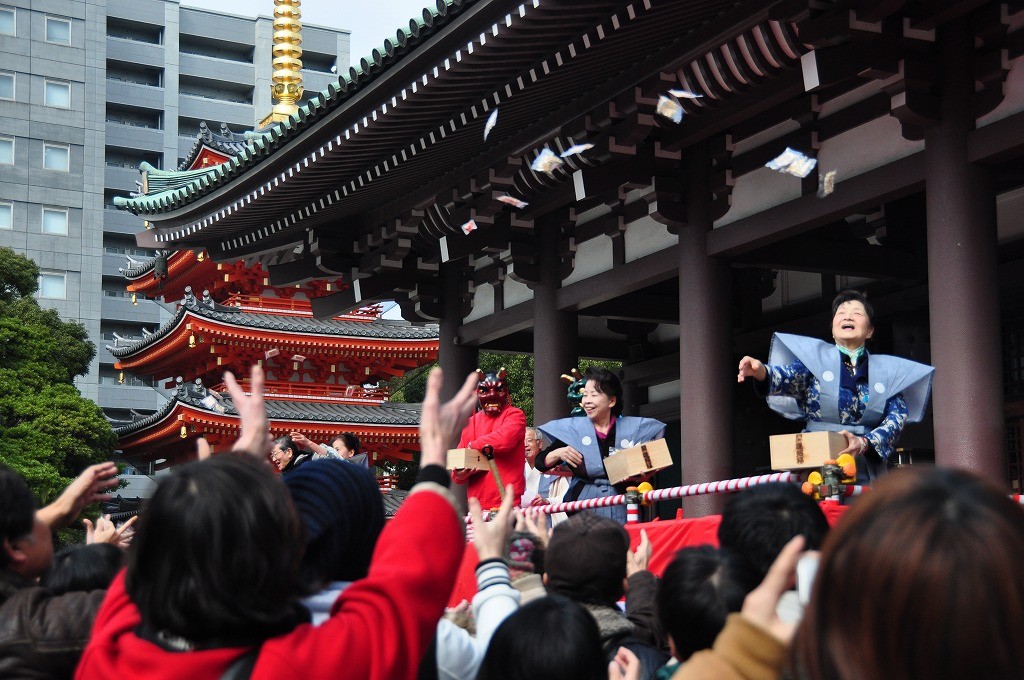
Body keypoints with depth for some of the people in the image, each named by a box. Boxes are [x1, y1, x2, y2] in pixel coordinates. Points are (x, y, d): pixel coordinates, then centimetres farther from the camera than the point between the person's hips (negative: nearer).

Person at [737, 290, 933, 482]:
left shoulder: (887, 371, 13)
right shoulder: (815, 359, 11)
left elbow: (897, 418, 1)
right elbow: (788, 376, -9)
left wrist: (864, 443, -19)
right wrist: (761, 371, -33)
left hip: (867, 474, 1)